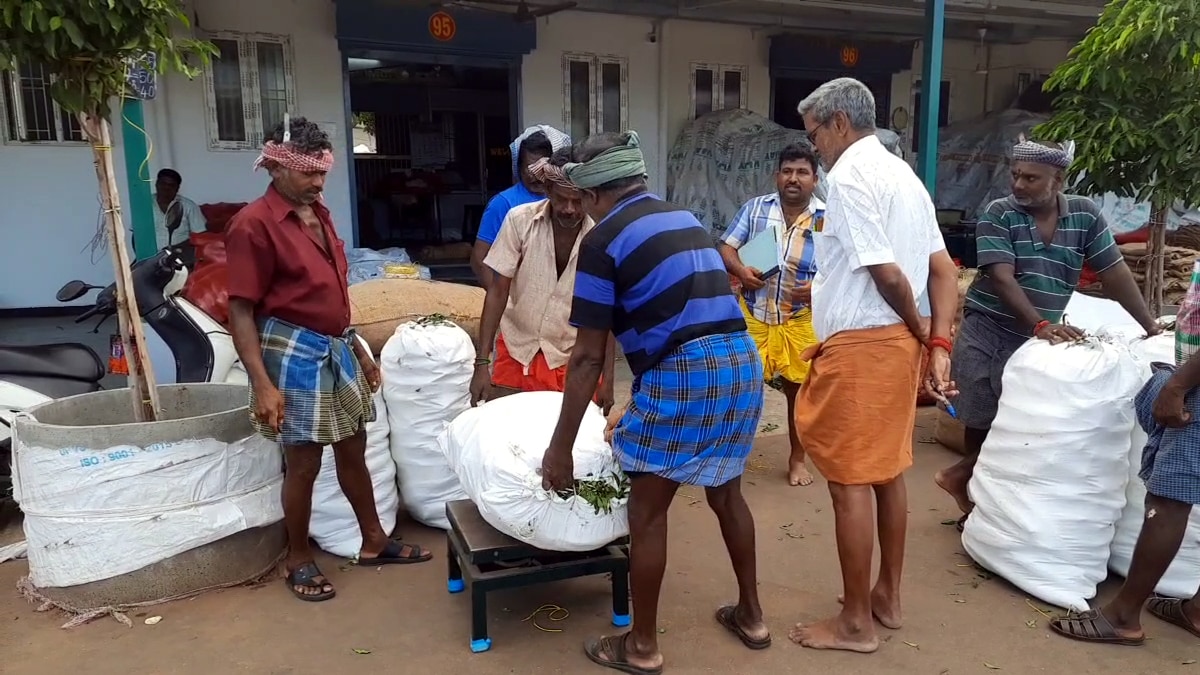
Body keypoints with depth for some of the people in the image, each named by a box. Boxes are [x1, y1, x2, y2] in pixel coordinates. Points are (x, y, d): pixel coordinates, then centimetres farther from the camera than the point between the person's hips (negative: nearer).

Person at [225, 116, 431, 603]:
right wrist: (262, 384, -23)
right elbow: (241, 312, -16)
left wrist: (359, 351, 17)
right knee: (303, 464, 4)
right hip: (294, 354, -7)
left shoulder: (319, 213, 10)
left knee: (353, 451, 16)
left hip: (337, 350, 8)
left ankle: (374, 541, 31)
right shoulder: (254, 224, -14)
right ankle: (299, 561, 23)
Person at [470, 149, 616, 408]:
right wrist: (482, 362, -14)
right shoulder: (520, 220, -15)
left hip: (573, 356, 0)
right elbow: (497, 291, -11)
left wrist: (607, 378, -10)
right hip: (517, 348, 1)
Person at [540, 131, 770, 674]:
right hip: (742, 364, 8)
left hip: (684, 376, -8)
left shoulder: (604, 240, -3)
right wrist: (636, 402, 35)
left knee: (647, 511, 9)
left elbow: (589, 358, -6)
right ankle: (750, 615, 40)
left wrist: (560, 447, 2)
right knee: (726, 493, 25)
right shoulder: (686, 220, 20)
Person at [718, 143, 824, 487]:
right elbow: (726, 247, 2)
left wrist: (818, 287, -23)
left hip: (801, 320, 0)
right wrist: (741, 270, -19)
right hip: (752, 314, 1)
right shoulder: (756, 207, 1)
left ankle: (798, 459, 27)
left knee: (799, 390, 10)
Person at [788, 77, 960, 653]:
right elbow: (944, 270, 11)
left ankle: (855, 623, 13)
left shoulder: (848, 175, -14)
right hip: (897, 342, 10)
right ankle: (887, 597, 33)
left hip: (859, 346, -10)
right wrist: (938, 343, 3)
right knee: (887, 471, 18)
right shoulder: (903, 174, 15)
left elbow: (885, 272, -20)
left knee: (850, 481, 0)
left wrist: (919, 328, -2)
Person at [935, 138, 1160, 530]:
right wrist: (1041, 324, -27)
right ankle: (970, 486, 18)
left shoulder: (1085, 215, 1)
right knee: (984, 421, -1)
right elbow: (1002, 278, -18)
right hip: (987, 333, -4)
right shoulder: (999, 214, -9)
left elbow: (1115, 274, 4)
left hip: (1037, 339, 4)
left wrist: (1151, 327, 2)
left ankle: (961, 477, 22)